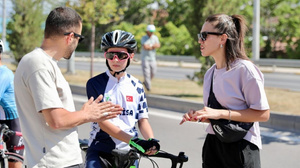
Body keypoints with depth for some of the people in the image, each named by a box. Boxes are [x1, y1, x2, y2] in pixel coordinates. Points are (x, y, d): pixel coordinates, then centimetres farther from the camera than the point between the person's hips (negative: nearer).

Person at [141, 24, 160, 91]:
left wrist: (149, 46, -20)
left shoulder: (155, 37, 7)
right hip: (145, 57, -5)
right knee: (146, 72, -9)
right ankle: (148, 86, -4)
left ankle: (146, 82, 30)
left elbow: (158, 45, -8)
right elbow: (145, 47, -21)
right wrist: (153, 46, -9)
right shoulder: (143, 38, -7)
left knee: (153, 72, 7)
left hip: (152, 58, 5)